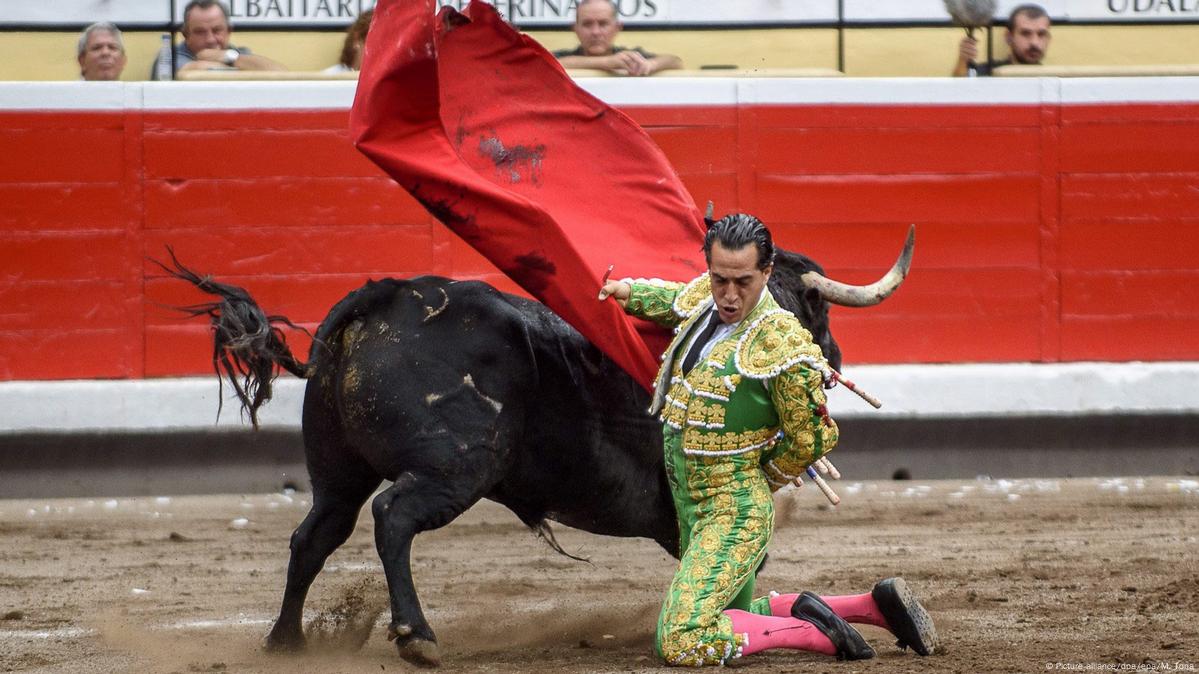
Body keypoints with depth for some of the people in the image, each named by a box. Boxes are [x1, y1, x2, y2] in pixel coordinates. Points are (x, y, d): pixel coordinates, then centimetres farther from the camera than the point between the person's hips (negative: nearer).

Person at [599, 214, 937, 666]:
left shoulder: (783, 348, -21)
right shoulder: (701, 297, 1)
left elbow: (811, 441, -10)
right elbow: (676, 300, 29)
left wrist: (759, 483, 3)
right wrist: (631, 292, 13)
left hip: (733, 514, -9)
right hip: (691, 508, 9)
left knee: (682, 643, -21)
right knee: (732, 617, 23)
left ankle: (814, 632, -9)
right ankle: (875, 605, 26)